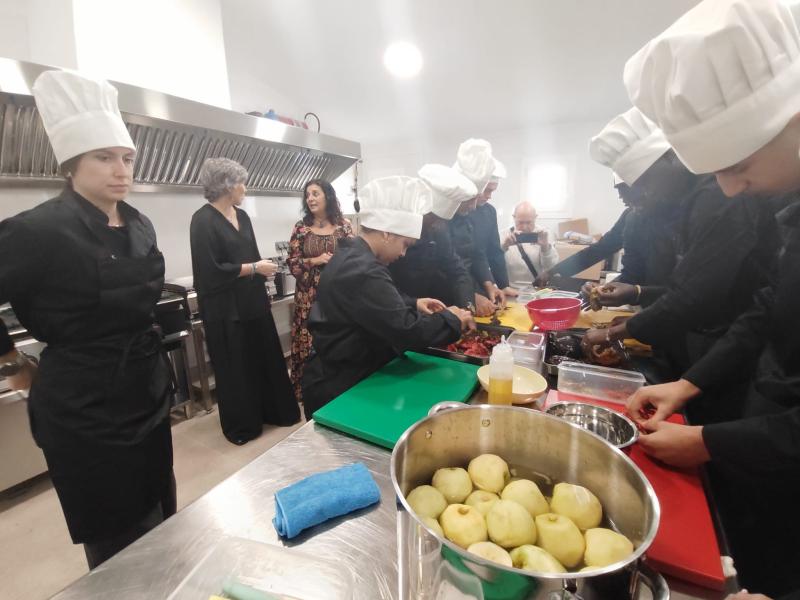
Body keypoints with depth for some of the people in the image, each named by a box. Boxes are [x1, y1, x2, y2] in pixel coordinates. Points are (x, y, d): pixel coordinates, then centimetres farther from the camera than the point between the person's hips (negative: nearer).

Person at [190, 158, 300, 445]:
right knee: (236, 368, 6)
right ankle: (241, 426, 24)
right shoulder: (203, 221, -13)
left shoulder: (241, 216, 10)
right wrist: (255, 268, -14)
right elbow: (212, 270, -20)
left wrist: (263, 286, 14)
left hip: (253, 302, 7)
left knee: (265, 360, 13)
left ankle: (274, 411, 30)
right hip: (226, 310, -7)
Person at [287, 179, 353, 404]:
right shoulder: (301, 227, 4)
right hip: (309, 297, 1)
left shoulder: (343, 225, 3)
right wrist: (316, 261, -13)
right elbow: (292, 263, 1)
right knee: (309, 346, 4)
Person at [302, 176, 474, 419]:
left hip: (337, 376, 10)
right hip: (338, 389, -10)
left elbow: (380, 301, 19)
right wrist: (452, 319, -15)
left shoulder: (351, 255, 4)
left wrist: (412, 304, 5)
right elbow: (407, 331, -31)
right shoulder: (363, 272, -29)